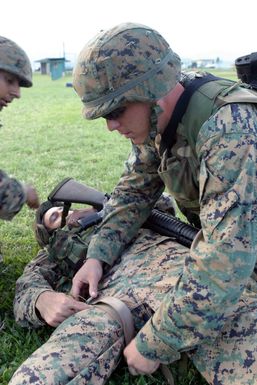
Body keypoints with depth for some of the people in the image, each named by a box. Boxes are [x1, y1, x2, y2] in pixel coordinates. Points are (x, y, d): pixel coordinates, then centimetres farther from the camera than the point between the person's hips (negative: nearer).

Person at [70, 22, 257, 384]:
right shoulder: (158, 116, -9)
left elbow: (225, 261, -38)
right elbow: (134, 190, 3)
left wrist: (154, 345, -30)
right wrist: (97, 255, -10)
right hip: (222, 240, 7)